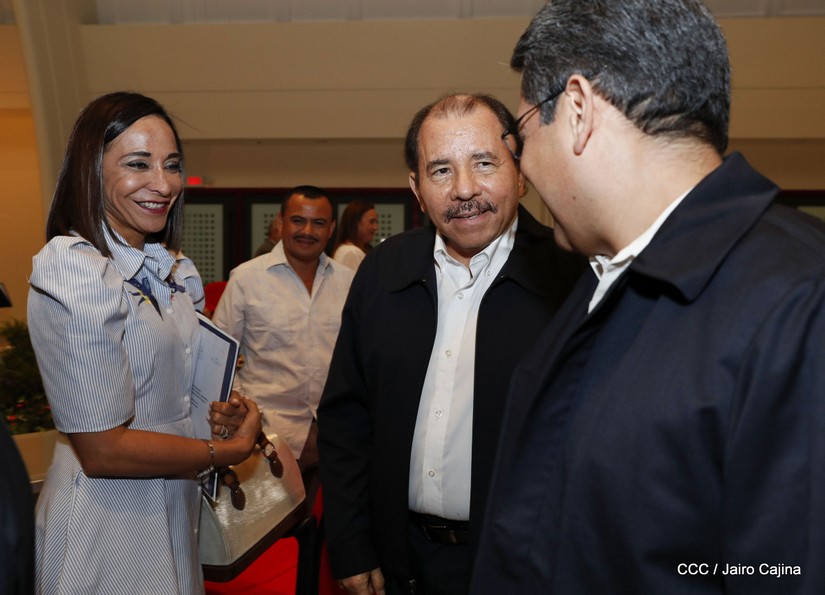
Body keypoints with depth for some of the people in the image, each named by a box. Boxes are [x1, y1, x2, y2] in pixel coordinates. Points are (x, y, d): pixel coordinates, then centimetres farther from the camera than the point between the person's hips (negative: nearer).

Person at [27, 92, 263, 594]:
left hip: (176, 506, 8)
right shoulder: (73, 272, -21)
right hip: (108, 516, -7)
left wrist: (223, 410, -5)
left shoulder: (174, 270, 3)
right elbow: (103, 449, -23)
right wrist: (228, 451, -12)